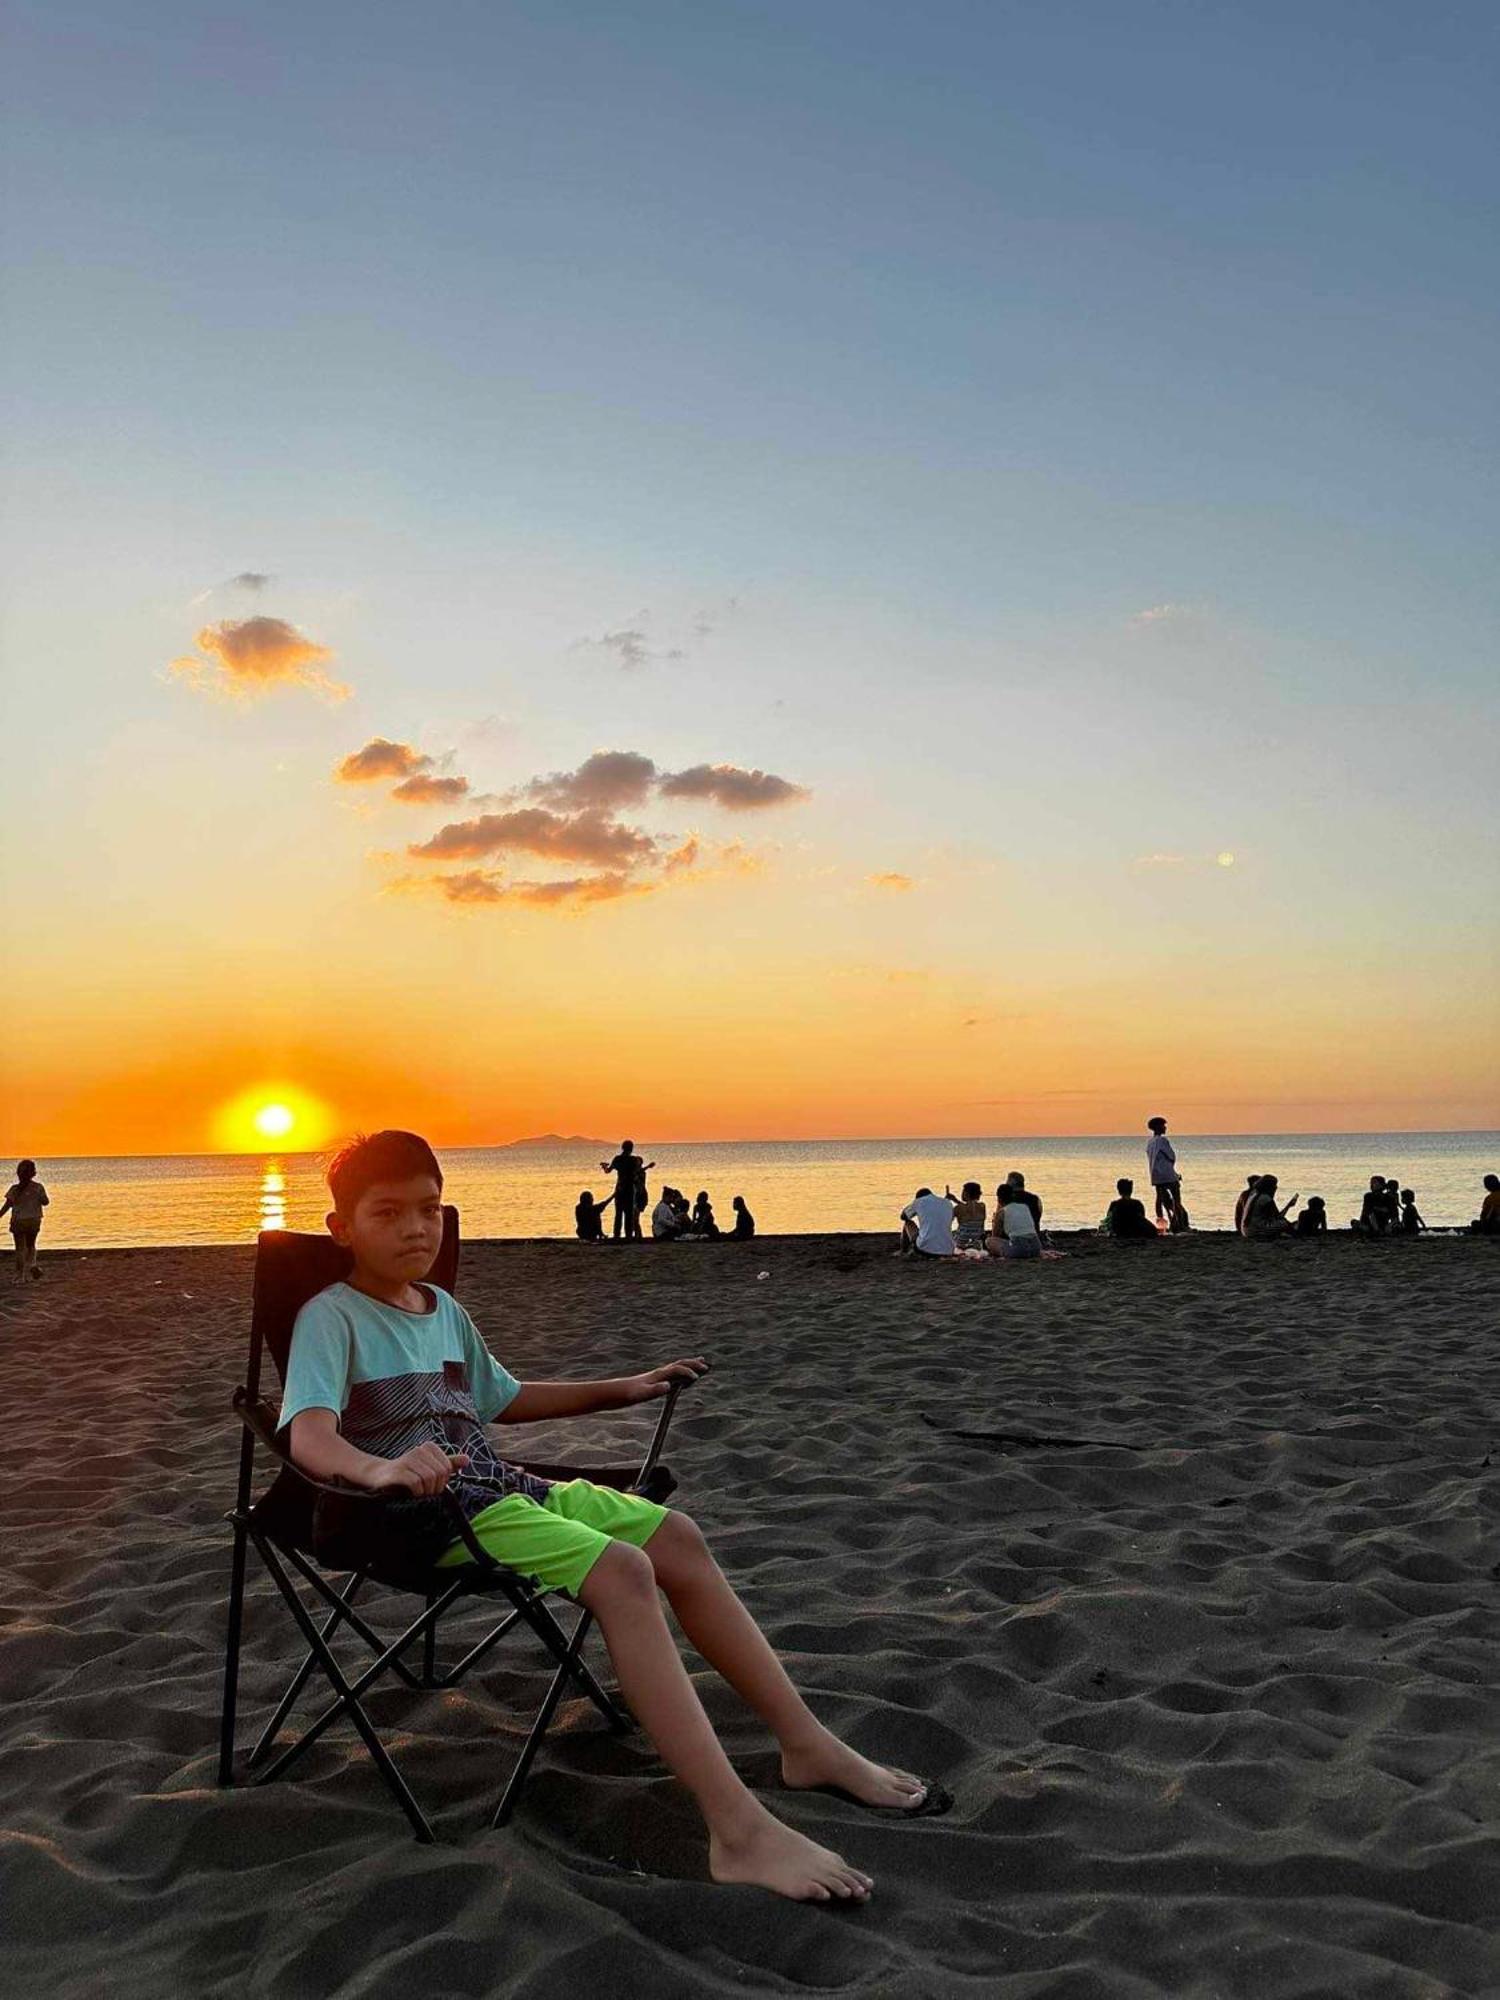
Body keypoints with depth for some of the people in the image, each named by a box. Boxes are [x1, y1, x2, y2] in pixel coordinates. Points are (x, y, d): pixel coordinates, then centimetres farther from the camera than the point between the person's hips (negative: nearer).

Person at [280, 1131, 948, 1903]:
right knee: (621, 1570, -28)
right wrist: (382, 1468, -50)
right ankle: (740, 1831, -32)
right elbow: (308, 1434, -29)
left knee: (675, 1536, -1)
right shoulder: (331, 1317, -10)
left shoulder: (444, 1310, 15)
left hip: (503, 1487, 9)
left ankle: (806, 1743, 8)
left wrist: (618, 1390, 29)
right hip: (431, 1518, -9)